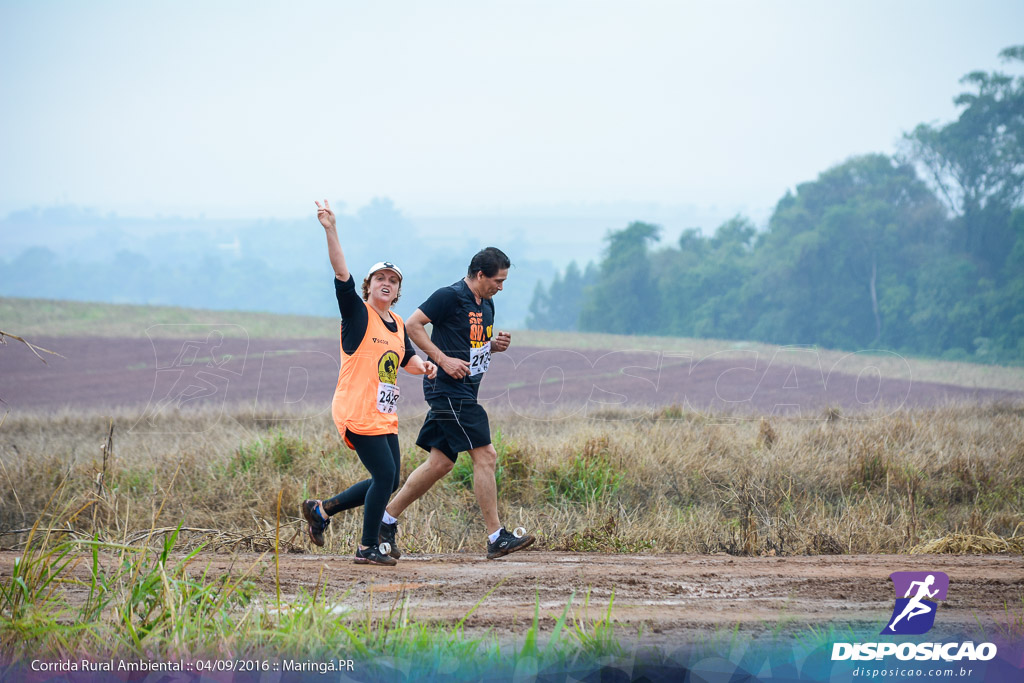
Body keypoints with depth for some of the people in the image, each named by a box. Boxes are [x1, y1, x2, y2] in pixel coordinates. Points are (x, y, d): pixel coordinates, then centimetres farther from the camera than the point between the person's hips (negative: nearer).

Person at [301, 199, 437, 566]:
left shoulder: (398, 325, 15)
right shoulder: (357, 314, -5)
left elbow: (408, 359, 30)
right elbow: (341, 273, -17)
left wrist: (424, 366, 6)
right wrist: (331, 230, -27)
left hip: (384, 416, 8)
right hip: (357, 411, -8)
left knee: (389, 481, 9)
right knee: (385, 476, -11)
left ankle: (322, 509, 24)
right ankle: (368, 548, 2)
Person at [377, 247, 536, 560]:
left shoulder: (486, 305, 16)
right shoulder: (450, 296, -12)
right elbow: (412, 325, -13)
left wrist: (496, 345, 5)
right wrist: (443, 359, -19)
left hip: (463, 392, 10)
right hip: (447, 389, -10)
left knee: (440, 463, 10)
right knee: (485, 456, -12)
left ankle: (386, 520, 18)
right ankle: (496, 538, -10)